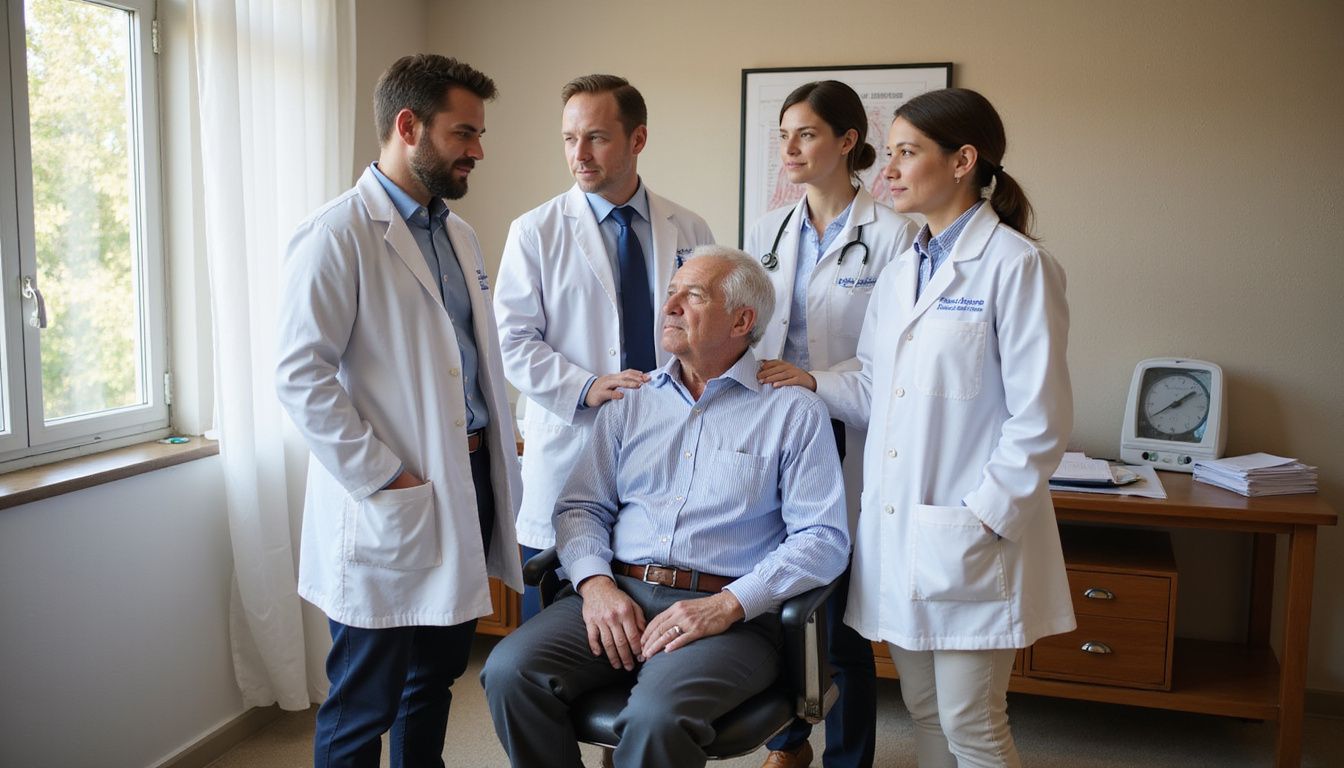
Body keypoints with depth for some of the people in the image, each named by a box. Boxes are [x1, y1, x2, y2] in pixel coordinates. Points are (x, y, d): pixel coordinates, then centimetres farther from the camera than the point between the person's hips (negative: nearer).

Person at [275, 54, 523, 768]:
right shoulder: (338, 234, -12)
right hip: (391, 501, -8)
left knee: (436, 679, 20)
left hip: (469, 484, 8)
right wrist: (383, 478, -18)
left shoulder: (457, 233, 14)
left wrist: (499, 461, 11)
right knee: (364, 705, 5)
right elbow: (301, 375, -17)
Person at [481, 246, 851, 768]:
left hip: (729, 613, -4)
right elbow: (580, 507, 13)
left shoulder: (794, 412, 3)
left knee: (657, 715, -33)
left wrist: (728, 605, -16)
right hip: (618, 594, 4)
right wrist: (595, 583, -7)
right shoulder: (630, 402, 17)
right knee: (510, 671, -21)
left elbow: (823, 538, -5)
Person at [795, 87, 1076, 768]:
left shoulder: (1015, 265, -10)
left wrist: (983, 517, -17)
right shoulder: (899, 273, 12)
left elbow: (1040, 419, -14)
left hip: (969, 537, -7)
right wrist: (814, 384, 0)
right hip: (894, 529, 7)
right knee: (924, 713, 18)